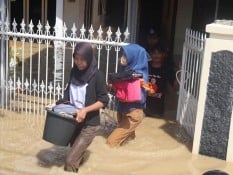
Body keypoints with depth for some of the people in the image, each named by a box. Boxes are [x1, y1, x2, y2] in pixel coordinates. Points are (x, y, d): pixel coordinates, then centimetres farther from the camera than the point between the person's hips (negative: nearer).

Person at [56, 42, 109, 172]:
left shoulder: (97, 75, -14)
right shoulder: (74, 72, 2)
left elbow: (103, 100, -14)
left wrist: (85, 110, -25)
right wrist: (61, 104, -2)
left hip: (89, 124, -6)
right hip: (74, 121, 6)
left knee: (70, 161, -10)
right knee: (77, 157, 18)